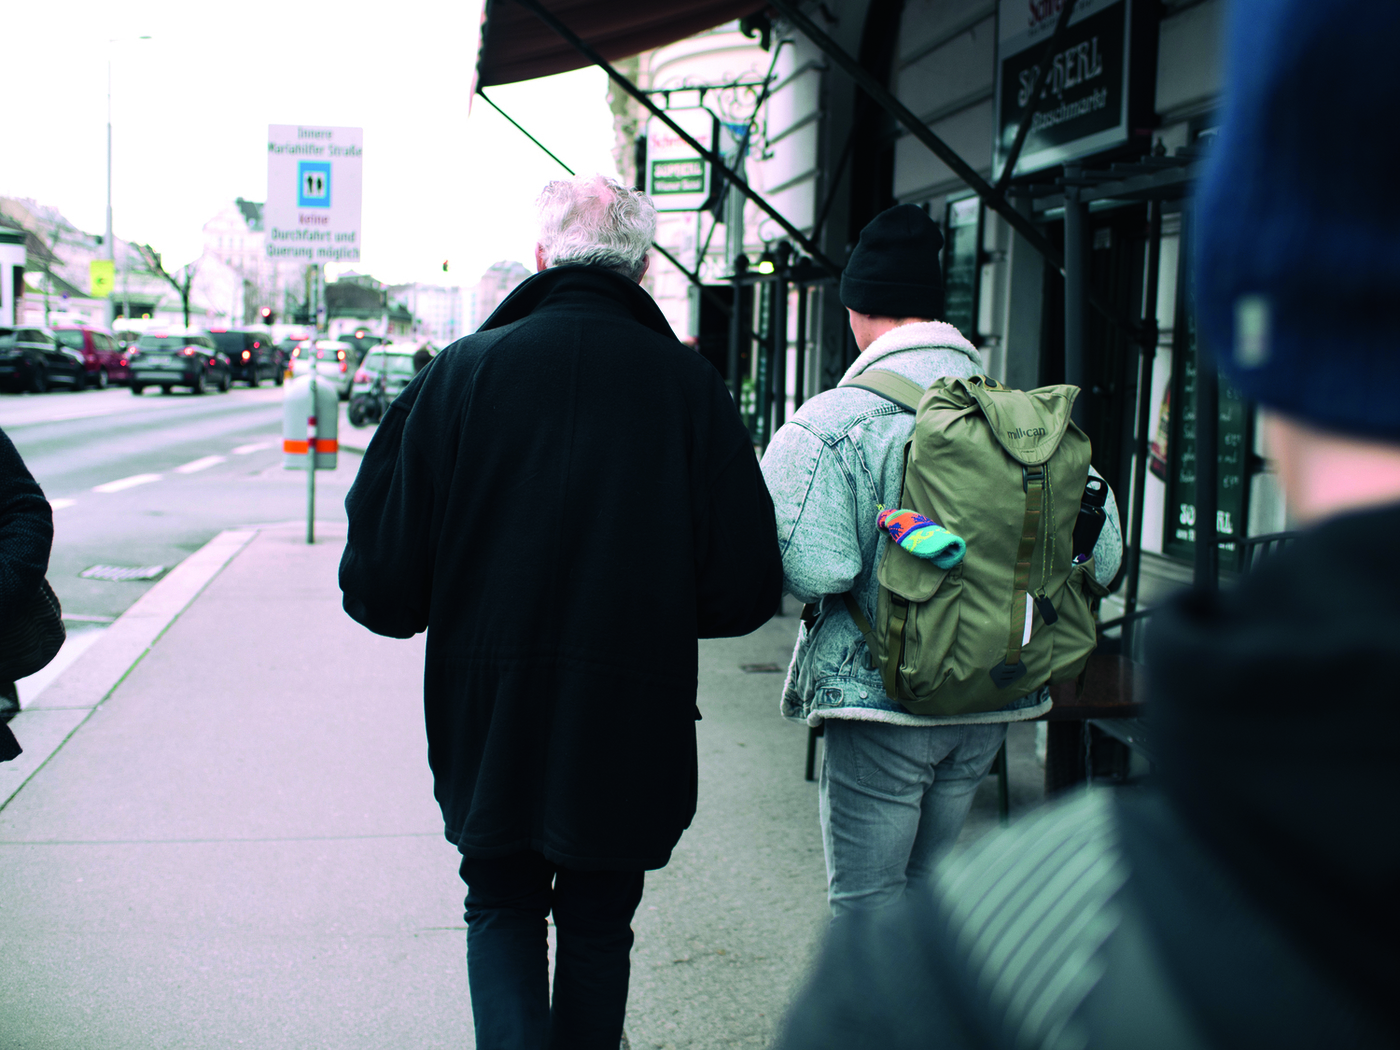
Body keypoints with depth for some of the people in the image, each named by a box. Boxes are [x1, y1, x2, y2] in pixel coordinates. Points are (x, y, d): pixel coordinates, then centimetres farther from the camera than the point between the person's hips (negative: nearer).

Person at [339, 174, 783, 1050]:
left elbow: (382, 587, -7)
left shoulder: (464, 370, -7)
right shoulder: (690, 385, -7)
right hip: (633, 725, 0)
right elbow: (745, 593, -7)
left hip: (489, 718, 0)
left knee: (502, 908, 20)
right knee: (598, 926, 19)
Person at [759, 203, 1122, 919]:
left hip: (880, 702, -5)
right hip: (995, 706, 6)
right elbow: (1101, 557, 1)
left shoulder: (828, 423, -15)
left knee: (866, 910, 8)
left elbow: (808, 568, -22)